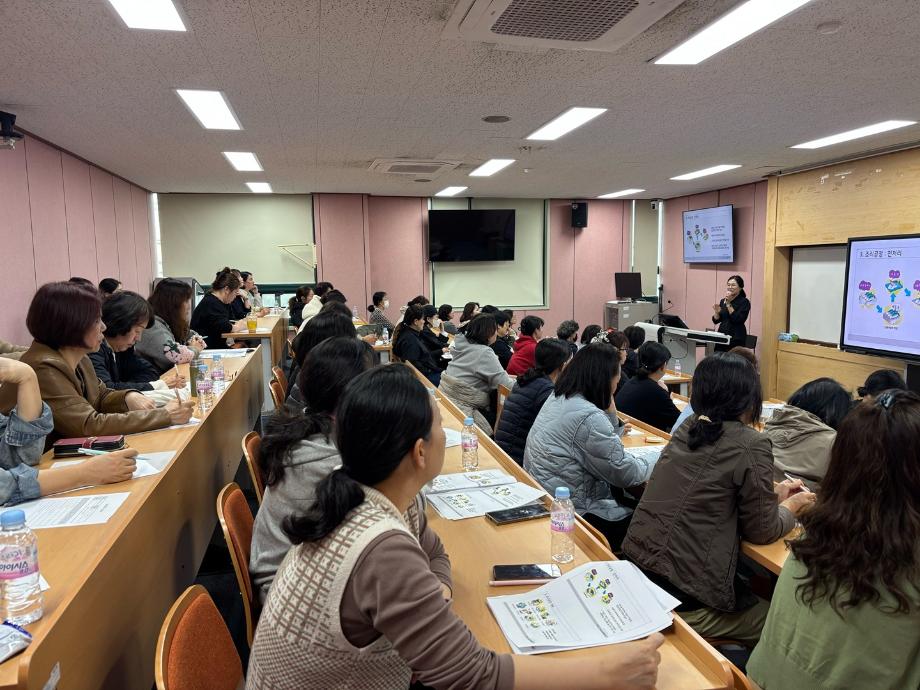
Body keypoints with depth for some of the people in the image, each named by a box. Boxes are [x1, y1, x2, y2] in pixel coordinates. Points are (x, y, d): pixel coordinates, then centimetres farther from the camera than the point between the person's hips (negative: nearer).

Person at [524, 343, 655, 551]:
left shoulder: (558, 398, 5)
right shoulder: (588, 417, -24)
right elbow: (625, 474, -17)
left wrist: (609, 410, 1)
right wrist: (659, 461, -1)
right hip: (570, 515, -9)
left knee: (630, 504, 15)